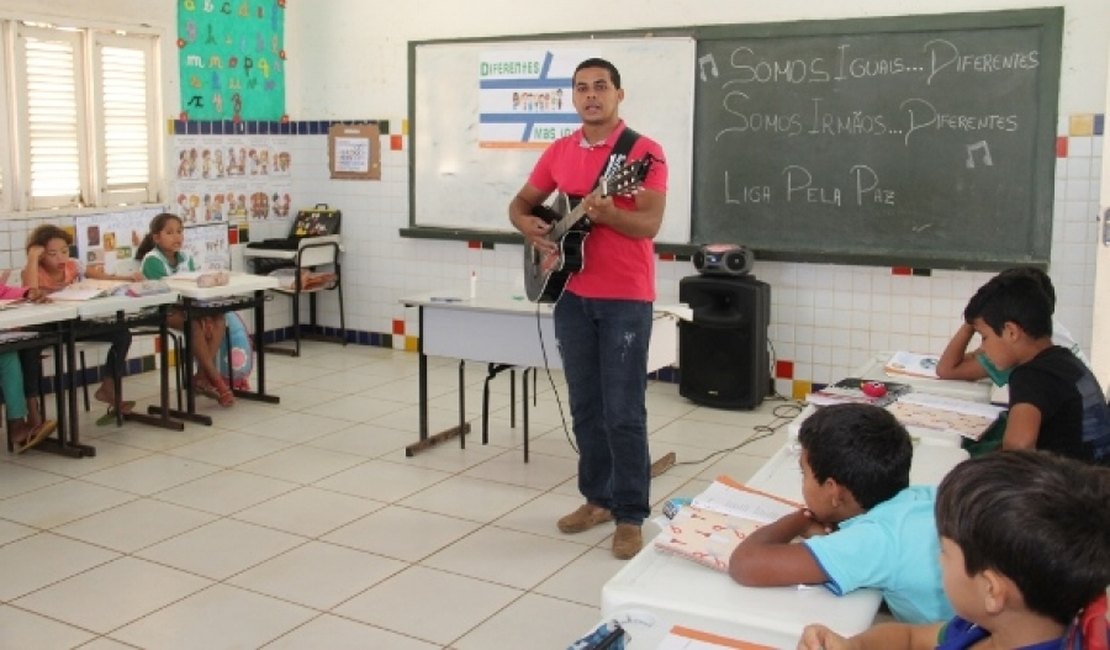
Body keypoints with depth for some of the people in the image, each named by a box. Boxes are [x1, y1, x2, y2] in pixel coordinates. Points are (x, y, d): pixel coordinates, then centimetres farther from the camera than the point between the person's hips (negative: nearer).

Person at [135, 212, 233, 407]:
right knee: (195, 324, -31)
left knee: (217, 319, -16)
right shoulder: (152, 260, -11)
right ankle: (216, 379, -24)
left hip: (186, 305, 7)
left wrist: (201, 310, -15)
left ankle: (202, 376, -17)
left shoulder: (185, 258, 10)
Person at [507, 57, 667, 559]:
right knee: (585, 407, 12)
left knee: (623, 412, -4)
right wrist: (531, 228, -3)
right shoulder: (559, 152, 9)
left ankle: (630, 516, 6)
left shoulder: (644, 152, -8)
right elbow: (520, 204, 18)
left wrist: (608, 214, -35)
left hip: (625, 299, -5)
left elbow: (649, 224, -17)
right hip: (572, 296, 6)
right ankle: (597, 498, 26)